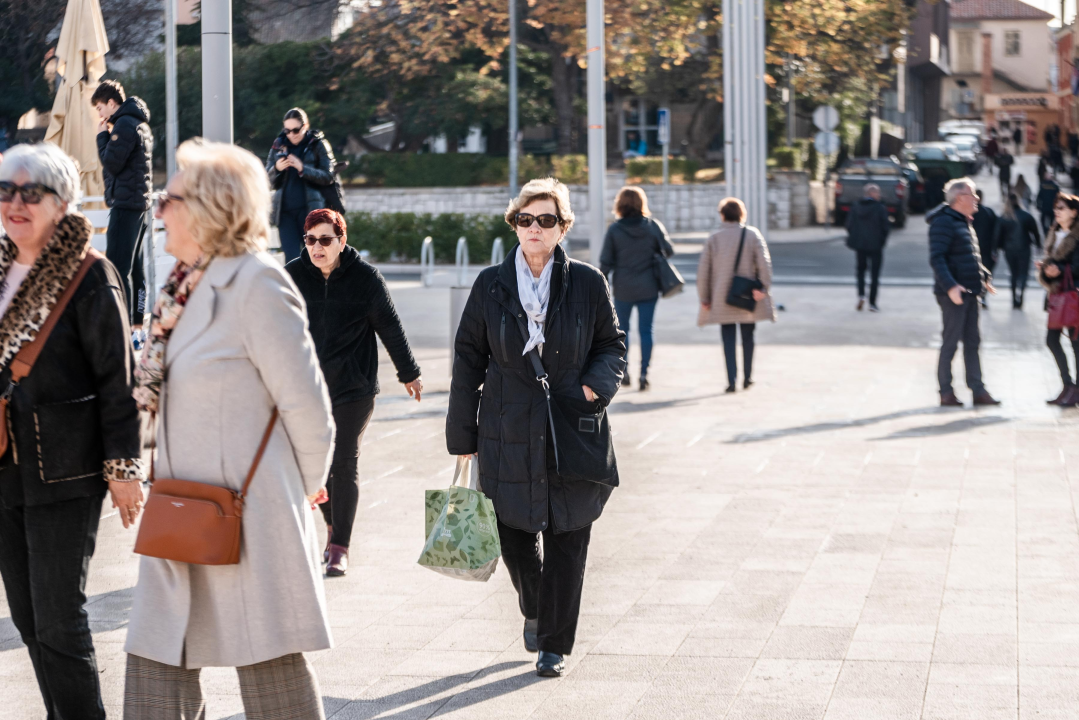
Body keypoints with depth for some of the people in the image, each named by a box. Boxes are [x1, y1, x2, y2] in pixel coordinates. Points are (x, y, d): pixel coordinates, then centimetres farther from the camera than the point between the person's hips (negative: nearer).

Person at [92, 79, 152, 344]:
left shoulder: (124, 125, -13)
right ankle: (137, 328, 14)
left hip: (126, 204, -10)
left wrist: (102, 136, -4)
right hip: (140, 204, 10)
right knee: (134, 267, 12)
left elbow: (111, 163, -16)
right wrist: (108, 138, 10)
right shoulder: (141, 125, 18)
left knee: (117, 269, -11)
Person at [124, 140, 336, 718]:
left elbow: (307, 405, -13)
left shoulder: (257, 285, -15)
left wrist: (303, 492, -1)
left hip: (248, 519, -9)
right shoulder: (185, 286, 12)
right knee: (153, 660, 9)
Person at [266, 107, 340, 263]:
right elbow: (267, 180, 10)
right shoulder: (279, 145, 11)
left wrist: (302, 168, -18)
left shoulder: (318, 145, 2)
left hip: (310, 209, -2)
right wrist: (276, 169, -12)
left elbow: (328, 177, -6)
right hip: (285, 211, 3)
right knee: (291, 258, -4)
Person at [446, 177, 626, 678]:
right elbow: (468, 359, 5)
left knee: (567, 542, 2)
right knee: (514, 538, 6)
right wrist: (462, 435, 3)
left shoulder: (587, 283, 0)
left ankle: (555, 645, 16)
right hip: (508, 436, 1)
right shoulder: (491, 285, 2)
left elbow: (612, 344, 10)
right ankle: (533, 610, 38)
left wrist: (594, 387, -11)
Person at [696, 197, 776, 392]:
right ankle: (747, 378, 20)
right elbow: (764, 262, -12)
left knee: (728, 340, 4)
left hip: (722, 299, 0)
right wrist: (763, 287, -10)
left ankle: (731, 380, -7)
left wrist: (704, 298, 6)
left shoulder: (713, 239, 2)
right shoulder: (752, 234, -1)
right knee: (747, 337, 15)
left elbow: (703, 270, 0)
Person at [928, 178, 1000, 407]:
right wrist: (950, 285, -30)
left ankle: (978, 391, 14)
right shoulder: (944, 222, -13)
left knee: (972, 342, 10)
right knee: (951, 342, -4)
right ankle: (946, 393, 2)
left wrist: (985, 277, 18)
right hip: (953, 294, -10)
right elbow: (936, 259, -22)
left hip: (969, 293, 10)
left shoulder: (965, 223, 17)